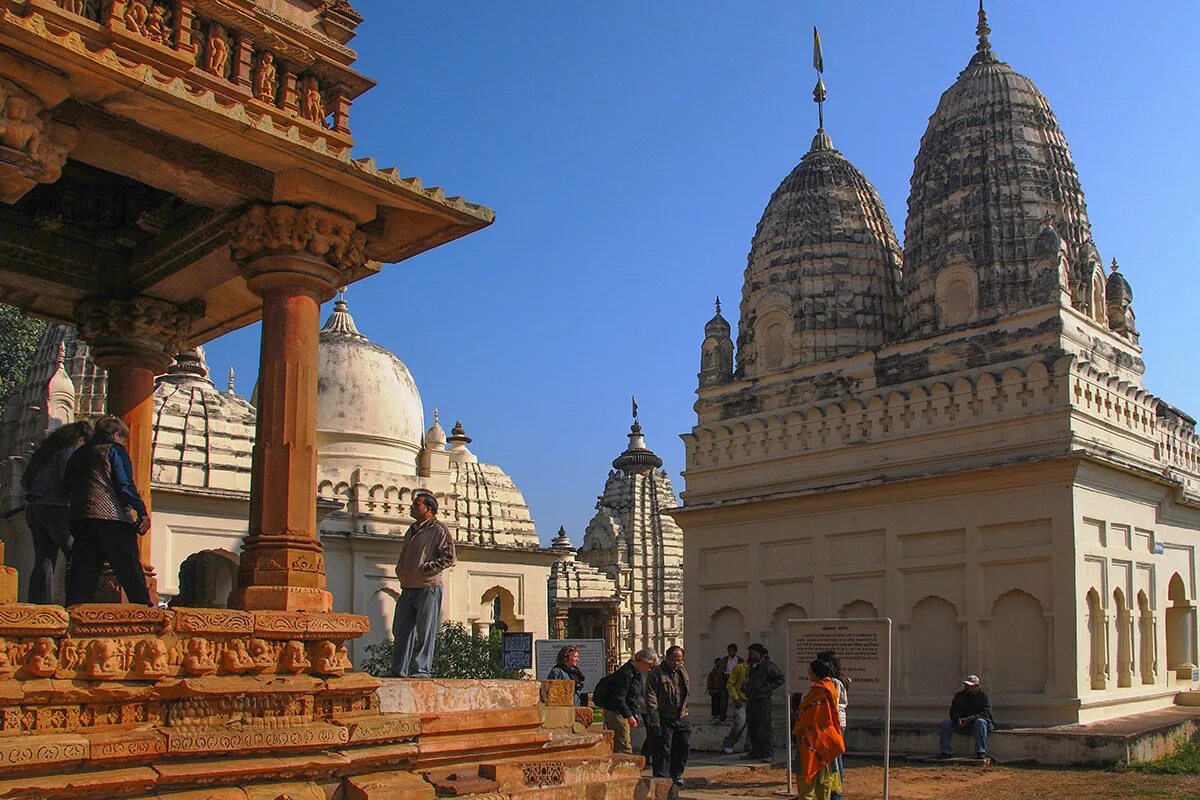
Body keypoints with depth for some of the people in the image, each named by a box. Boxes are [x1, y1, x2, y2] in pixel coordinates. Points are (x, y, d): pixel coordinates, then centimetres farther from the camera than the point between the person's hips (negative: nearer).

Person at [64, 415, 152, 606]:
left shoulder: (78, 454, 22)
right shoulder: (114, 449, 2)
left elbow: (67, 487, 23)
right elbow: (125, 485, -9)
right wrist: (142, 512, -12)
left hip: (80, 519, 6)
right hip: (112, 518, -6)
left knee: (83, 573, 7)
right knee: (130, 570, -5)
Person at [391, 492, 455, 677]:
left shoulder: (438, 530, -5)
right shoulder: (412, 530, 20)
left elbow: (448, 558, -11)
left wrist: (422, 569, -15)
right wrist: (400, 570, 10)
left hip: (428, 588, -8)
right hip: (407, 589, 8)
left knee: (425, 634, -3)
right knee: (401, 631, 7)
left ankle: (421, 671, 2)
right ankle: (399, 672, 13)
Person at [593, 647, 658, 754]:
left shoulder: (639, 673, 9)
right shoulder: (626, 673, -21)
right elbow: (618, 698, -23)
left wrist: (636, 714, 12)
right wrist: (629, 716, -23)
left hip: (627, 713, 10)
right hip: (616, 713, -10)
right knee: (624, 748, -12)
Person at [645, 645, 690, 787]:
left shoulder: (683, 672, 12)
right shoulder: (656, 673, -10)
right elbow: (651, 698, -14)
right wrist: (654, 720, -19)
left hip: (681, 718, 6)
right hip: (664, 720, -6)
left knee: (682, 748, 12)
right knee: (663, 749, -7)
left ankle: (676, 774, 28)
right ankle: (661, 778, 1)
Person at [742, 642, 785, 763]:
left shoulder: (768, 665, -9)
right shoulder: (751, 666, 17)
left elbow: (781, 678, -11)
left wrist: (766, 689, -15)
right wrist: (745, 688, 15)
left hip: (763, 700, -8)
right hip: (751, 701, 8)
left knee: (763, 730, -9)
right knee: (752, 729, 12)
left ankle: (768, 754, -4)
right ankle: (755, 752, 21)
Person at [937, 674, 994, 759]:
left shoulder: (982, 695, -3)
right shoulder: (959, 695, 10)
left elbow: (986, 713, -14)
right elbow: (953, 711, 7)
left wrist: (970, 719, -27)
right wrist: (958, 719, -17)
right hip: (962, 724, 4)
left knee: (980, 722, -38)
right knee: (945, 723, -18)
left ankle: (981, 752, -36)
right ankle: (946, 751, -19)